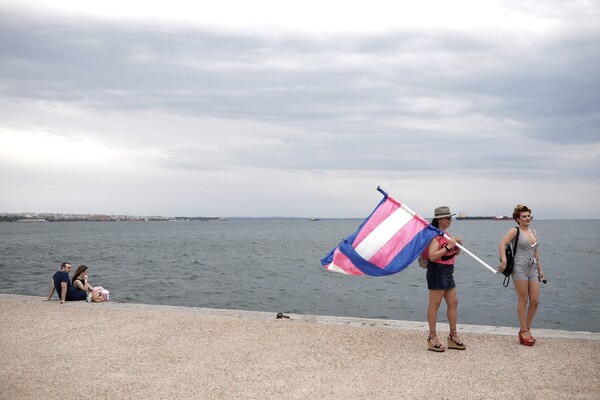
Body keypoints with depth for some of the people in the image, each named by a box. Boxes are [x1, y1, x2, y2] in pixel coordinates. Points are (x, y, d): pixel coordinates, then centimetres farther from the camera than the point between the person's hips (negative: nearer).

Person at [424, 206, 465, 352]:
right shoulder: (435, 236, -14)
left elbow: (456, 253, 22)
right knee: (434, 305, -3)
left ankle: (453, 336, 21)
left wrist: (458, 245, 1)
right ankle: (432, 338, 4)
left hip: (448, 272, 10)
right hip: (437, 271, -10)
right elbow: (432, 256, -25)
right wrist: (448, 246, -24)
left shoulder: (446, 234, 15)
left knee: (453, 303, 11)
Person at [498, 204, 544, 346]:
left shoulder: (533, 232, 17)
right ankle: (524, 332, 7)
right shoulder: (515, 231, -3)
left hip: (532, 268, 6)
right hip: (520, 267, -6)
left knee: (535, 301, 4)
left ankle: (527, 329, 19)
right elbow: (502, 244, -15)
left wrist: (540, 269, 20)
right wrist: (504, 260, -26)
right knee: (523, 301, -2)